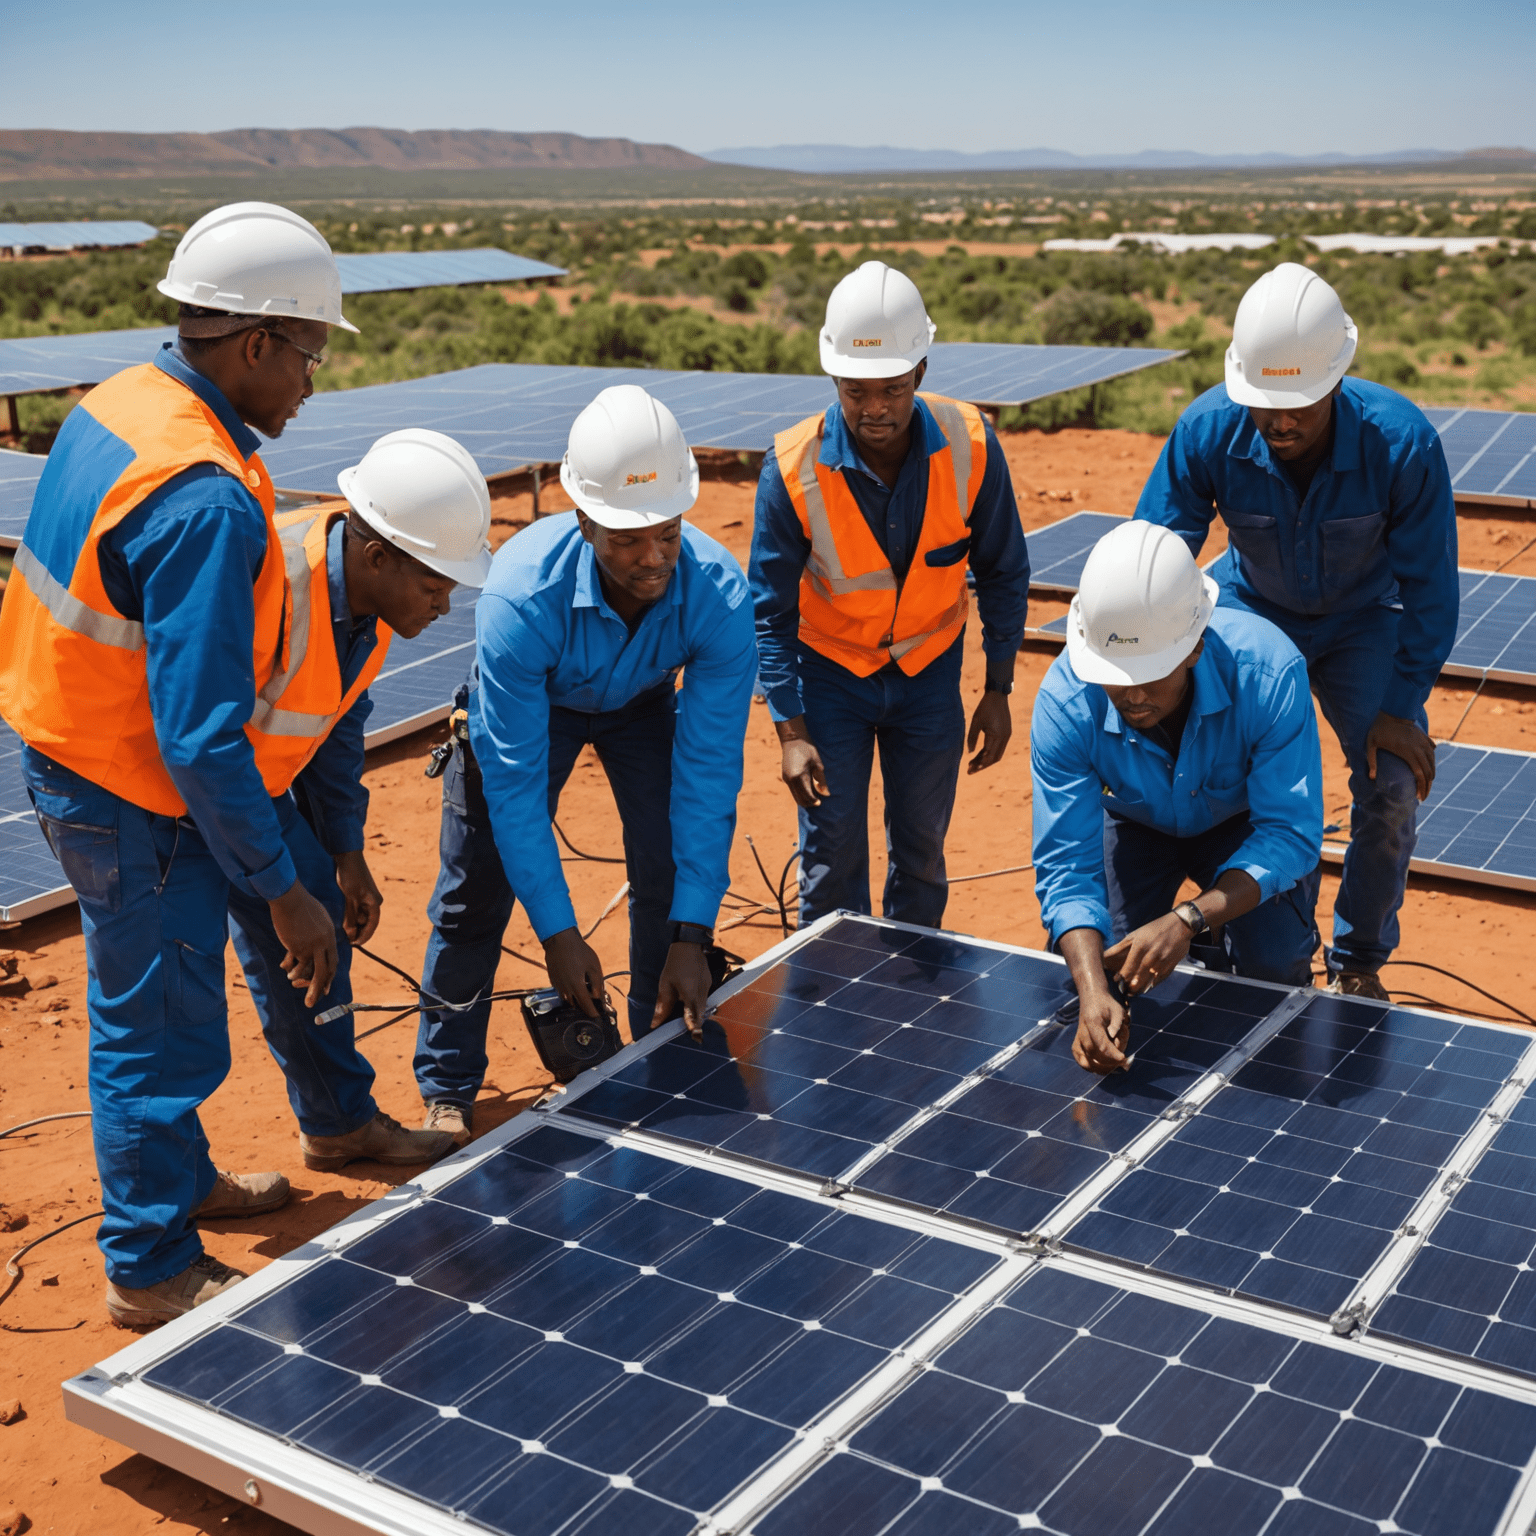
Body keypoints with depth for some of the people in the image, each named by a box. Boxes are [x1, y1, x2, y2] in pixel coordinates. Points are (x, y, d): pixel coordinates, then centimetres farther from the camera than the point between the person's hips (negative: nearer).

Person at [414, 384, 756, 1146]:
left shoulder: (719, 595, -36)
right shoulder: (520, 600, -42)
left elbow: (708, 770, -31)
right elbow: (516, 782, -33)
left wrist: (691, 934, -31)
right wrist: (558, 934, -30)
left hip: (645, 703, 2)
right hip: (530, 700, -1)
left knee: (672, 878, -10)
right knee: (477, 888, -2)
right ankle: (446, 1090, 17)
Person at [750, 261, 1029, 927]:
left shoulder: (968, 445, -20)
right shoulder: (793, 469, -24)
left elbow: (1003, 571, -4)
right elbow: (771, 610, -13)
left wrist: (998, 691, -3)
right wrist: (791, 733, -17)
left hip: (929, 671, 2)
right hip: (831, 672, -1)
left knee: (921, 848, 12)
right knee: (832, 857, 1)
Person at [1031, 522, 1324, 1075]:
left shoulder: (1269, 673, -40)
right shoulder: (1065, 701, -34)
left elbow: (1291, 832, -36)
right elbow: (1066, 864, -31)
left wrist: (1188, 919, -51)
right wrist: (1092, 991, -48)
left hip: (1247, 821, -1)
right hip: (1137, 823, 1)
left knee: (1271, 963, -25)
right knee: (1094, 968, -18)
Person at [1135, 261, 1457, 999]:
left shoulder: (1403, 441, -31)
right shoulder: (1207, 431, -29)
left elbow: (1429, 587, -18)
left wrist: (1401, 705, -19)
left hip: (1362, 621, -1)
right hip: (1251, 612, 1)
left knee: (1392, 784, -12)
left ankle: (1357, 965, 12)